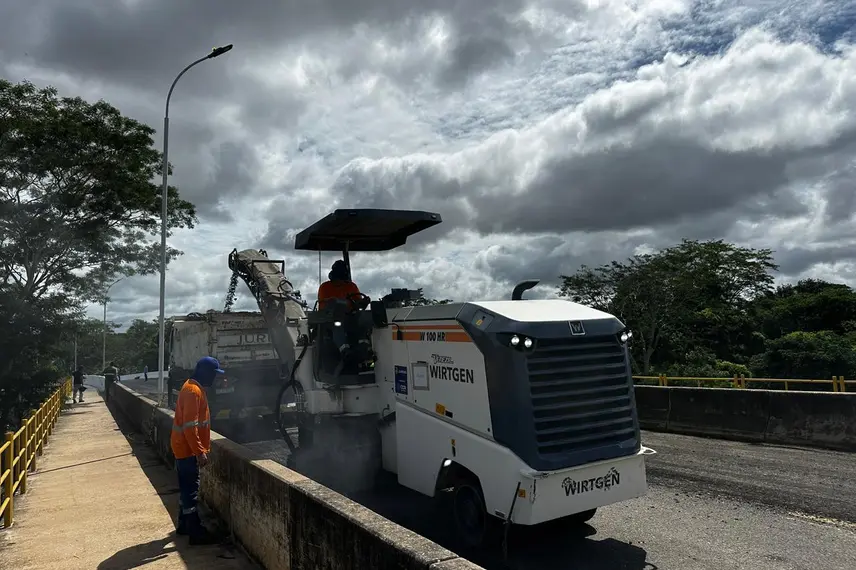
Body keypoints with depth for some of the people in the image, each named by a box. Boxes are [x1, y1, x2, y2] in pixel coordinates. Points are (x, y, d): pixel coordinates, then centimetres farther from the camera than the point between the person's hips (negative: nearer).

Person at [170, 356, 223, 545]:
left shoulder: (194, 387, 11)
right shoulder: (193, 391, -22)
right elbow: (190, 426, -26)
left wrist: (201, 447, 23)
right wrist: (200, 451, -25)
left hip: (184, 447, 10)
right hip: (187, 448, -10)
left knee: (186, 487, 18)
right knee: (191, 489, -5)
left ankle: (184, 524, 29)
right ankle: (196, 532, 0)